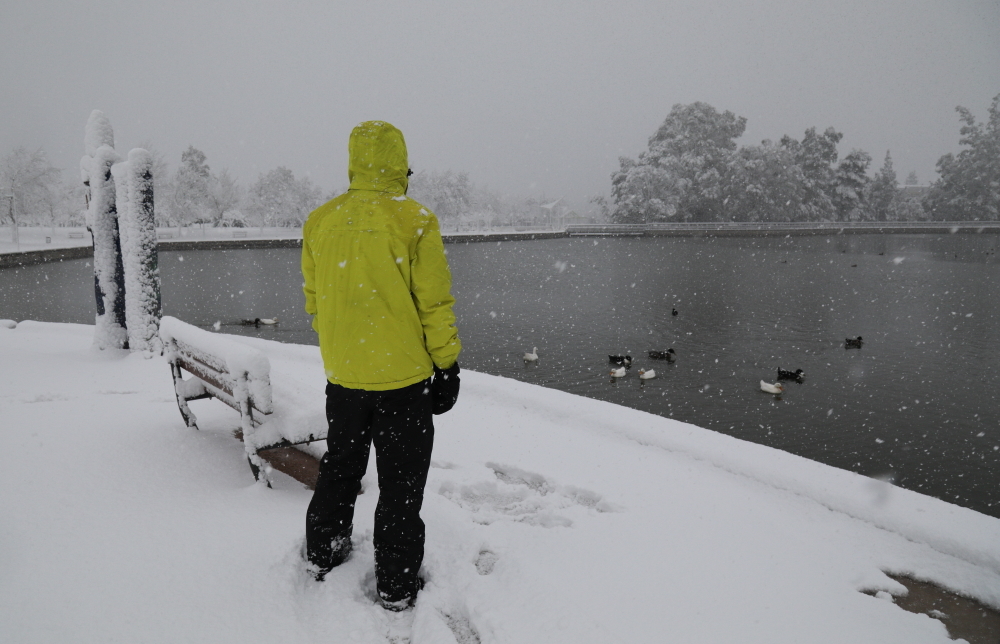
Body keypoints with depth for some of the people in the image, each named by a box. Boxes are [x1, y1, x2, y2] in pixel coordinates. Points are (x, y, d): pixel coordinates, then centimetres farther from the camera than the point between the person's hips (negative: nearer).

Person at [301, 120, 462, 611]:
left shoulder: (319, 221, 1)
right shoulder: (415, 221, -14)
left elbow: (313, 300, 9)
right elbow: (435, 305, -13)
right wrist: (447, 366, -3)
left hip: (342, 374, 5)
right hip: (403, 374, -4)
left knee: (340, 465, 24)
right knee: (401, 481, 9)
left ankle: (323, 555, 40)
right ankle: (396, 585, 21)